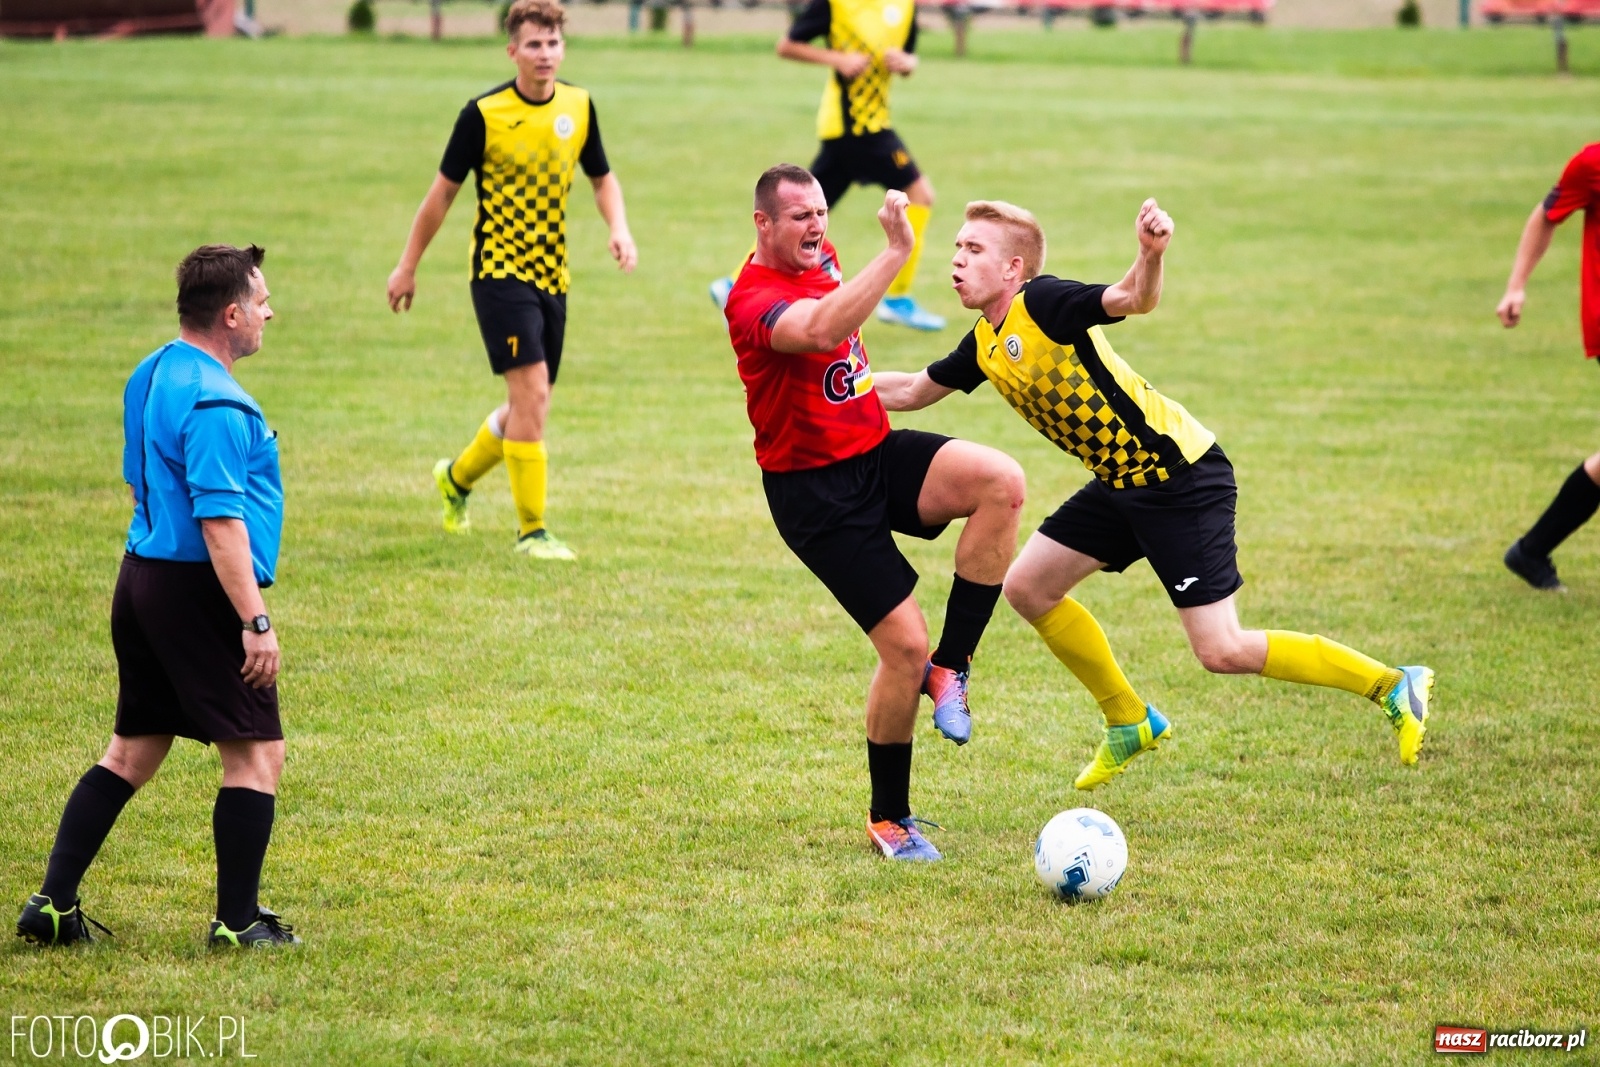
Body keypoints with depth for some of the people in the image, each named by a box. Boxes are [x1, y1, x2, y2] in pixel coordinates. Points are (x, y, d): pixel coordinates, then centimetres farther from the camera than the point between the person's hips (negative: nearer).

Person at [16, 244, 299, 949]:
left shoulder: (151, 376, 12)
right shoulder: (216, 403, -19)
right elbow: (220, 520, -24)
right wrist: (255, 621, -23)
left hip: (142, 575, 10)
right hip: (199, 593, -10)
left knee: (131, 751, 14)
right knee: (257, 754, 1)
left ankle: (53, 905, 12)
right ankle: (238, 921, 5)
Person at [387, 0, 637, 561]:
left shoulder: (579, 106, 2)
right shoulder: (484, 114, -11)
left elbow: (603, 178, 16)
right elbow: (443, 192, -2)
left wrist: (619, 229, -4)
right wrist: (408, 266, 3)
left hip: (553, 276, 6)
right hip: (501, 272, -6)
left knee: (529, 403, 13)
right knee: (531, 391, -17)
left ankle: (457, 476, 40)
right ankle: (532, 530, -11)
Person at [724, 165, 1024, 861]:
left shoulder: (822, 258, 6)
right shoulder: (753, 300, -22)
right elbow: (821, 331, -45)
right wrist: (896, 252, -48)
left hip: (878, 454, 8)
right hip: (815, 490, -8)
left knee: (1002, 482, -21)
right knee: (904, 646, -12)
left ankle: (948, 668, -8)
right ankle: (888, 819, 10)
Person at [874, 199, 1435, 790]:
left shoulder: (1042, 302, -18)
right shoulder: (983, 346, 7)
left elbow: (1134, 299, -35)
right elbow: (911, 391, 23)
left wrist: (1150, 255, -55)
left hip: (1182, 476, -9)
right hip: (1121, 482, 9)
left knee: (1222, 651, -11)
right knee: (1028, 588, 10)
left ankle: (1392, 684, 2)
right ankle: (1130, 721, 26)